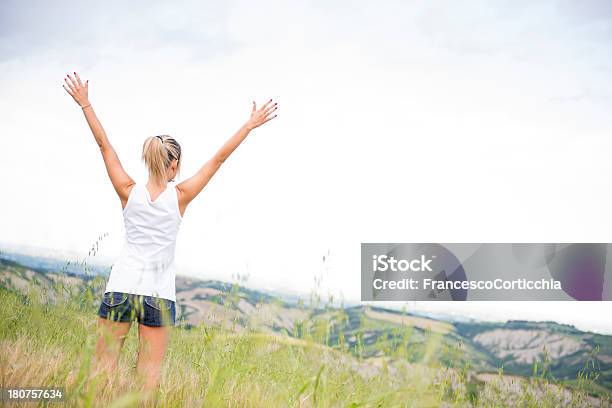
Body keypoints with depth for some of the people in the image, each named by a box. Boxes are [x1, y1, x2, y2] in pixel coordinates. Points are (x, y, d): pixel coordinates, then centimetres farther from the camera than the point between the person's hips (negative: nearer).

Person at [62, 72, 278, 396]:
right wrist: (249, 125, 2)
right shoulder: (180, 196, -5)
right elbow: (218, 159, -2)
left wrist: (84, 104, 10)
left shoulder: (130, 193, -3)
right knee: (150, 373, 6)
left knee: (103, 366, 6)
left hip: (121, 286, 1)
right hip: (159, 294, -1)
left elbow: (105, 146, 3)